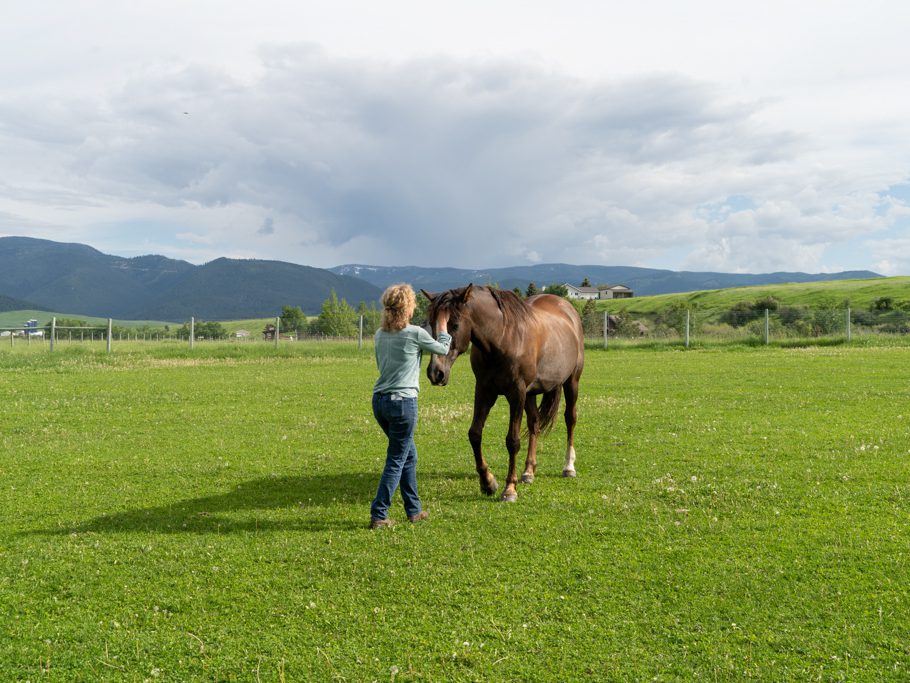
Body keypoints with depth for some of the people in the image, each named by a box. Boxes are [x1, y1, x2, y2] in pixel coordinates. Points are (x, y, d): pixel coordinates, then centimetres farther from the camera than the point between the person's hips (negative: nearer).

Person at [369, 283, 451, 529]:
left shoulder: (380, 334, 7)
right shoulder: (416, 334, -11)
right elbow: (443, 349, 7)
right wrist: (443, 326, 23)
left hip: (379, 401, 7)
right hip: (403, 402, -7)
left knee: (409, 454, 20)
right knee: (396, 460, 1)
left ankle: (414, 510, 27)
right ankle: (378, 515, 1)